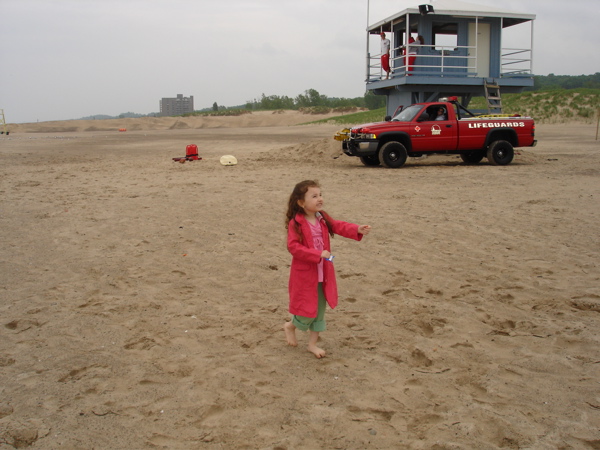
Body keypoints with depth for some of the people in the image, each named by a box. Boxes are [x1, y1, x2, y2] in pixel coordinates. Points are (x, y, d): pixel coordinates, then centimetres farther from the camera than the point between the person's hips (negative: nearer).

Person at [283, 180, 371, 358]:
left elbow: (338, 226, -7)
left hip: (323, 274, 7)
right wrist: (318, 254, -28)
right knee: (308, 311, 1)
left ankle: (312, 344, 29)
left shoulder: (322, 218, 3)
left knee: (320, 310, 14)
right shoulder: (295, 223, -17)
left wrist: (357, 230, -25)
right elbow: (293, 246, -23)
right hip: (304, 275, -7)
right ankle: (290, 326, 32)